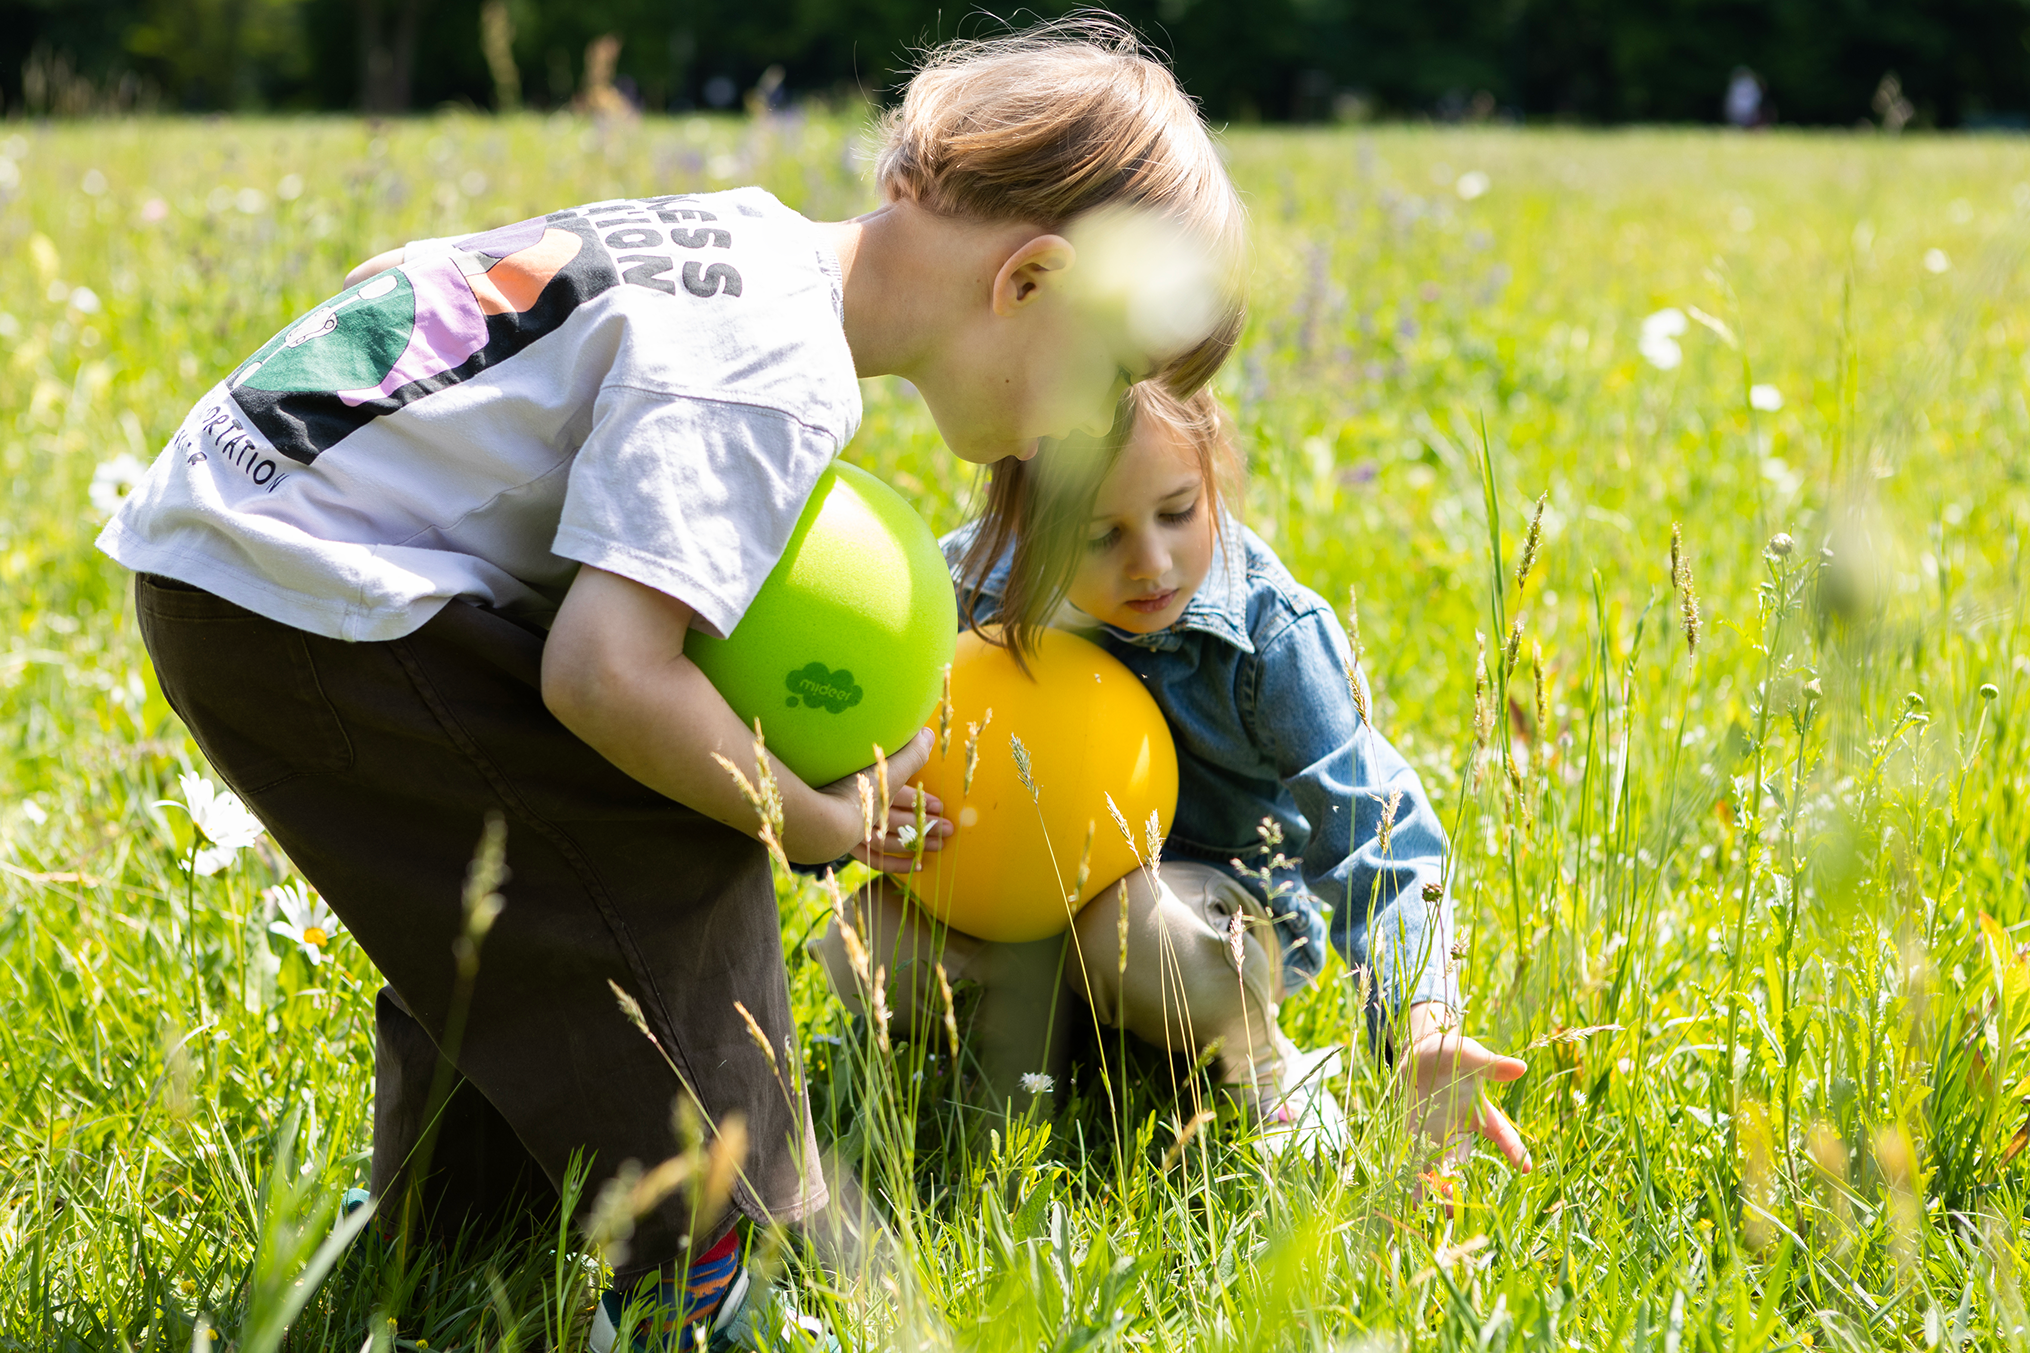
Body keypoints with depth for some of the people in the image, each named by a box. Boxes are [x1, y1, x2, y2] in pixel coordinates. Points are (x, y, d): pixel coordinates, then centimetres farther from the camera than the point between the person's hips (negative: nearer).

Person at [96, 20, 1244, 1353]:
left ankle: (441, 1242, 36)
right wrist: (825, 819, -14)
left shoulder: (763, 244, 6)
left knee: (523, 870, 23)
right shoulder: (781, 377, -22)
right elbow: (605, 675, -30)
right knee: (669, 869, -9)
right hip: (302, 598, -10)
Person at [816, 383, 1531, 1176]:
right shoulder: (970, 586, -18)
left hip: (1218, 883, -2)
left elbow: (1370, 839, -27)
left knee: (1137, 929, -37)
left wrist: (1423, 1032, -44)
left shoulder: (1271, 632, -23)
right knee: (869, 945, -25)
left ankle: (1254, 1060, -4)